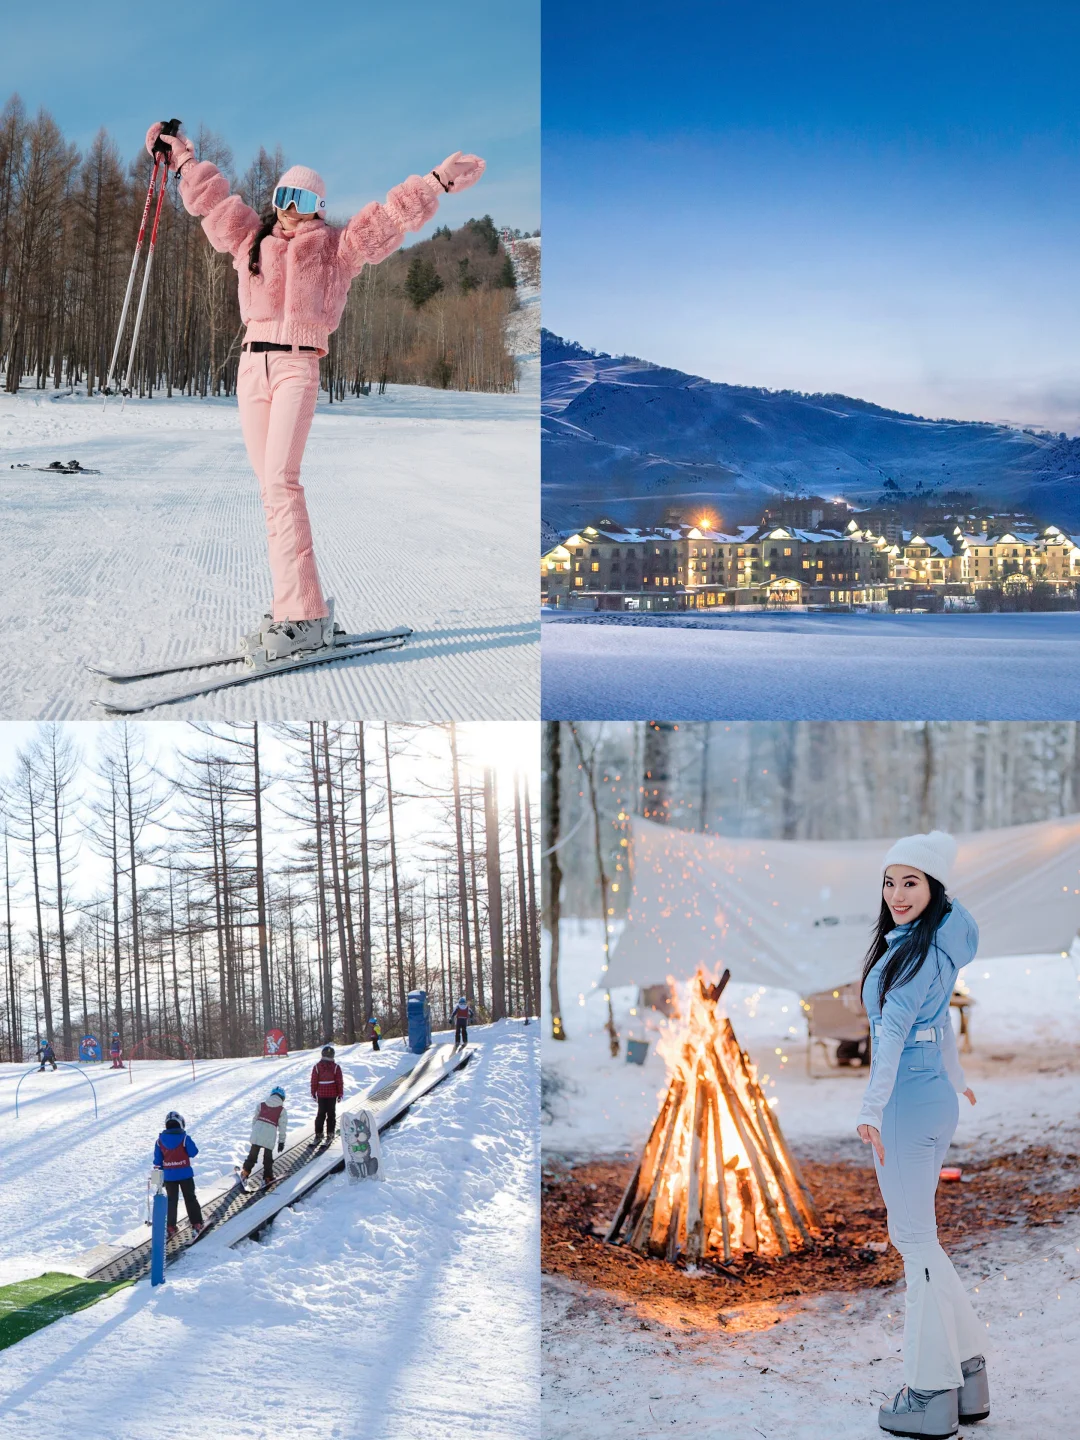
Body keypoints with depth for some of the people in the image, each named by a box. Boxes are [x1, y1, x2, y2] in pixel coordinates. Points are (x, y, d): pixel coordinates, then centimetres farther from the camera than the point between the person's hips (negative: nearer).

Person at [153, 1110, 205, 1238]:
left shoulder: (160, 1140, -2)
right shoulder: (184, 1138, -12)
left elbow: (158, 1160, 2)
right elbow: (193, 1153, -7)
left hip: (168, 1175, 2)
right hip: (185, 1174, -2)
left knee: (171, 1200, 13)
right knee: (190, 1199, 10)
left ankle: (170, 1228, 12)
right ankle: (196, 1224, 12)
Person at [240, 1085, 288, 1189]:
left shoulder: (262, 1104, 10)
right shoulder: (281, 1109, 5)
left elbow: (254, 1118, 14)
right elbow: (282, 1126, 6)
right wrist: (281, 1141, 12)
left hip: (257, 1130, 2)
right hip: (270, 1133, -2)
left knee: (253, 1153, 18)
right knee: (268, 1156, 13)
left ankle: (245, 1172, 21)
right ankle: (267, 1177, 12)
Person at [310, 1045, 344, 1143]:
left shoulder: (317, 1066, -5)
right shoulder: (336, 1067, -9)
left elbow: (314, 1081, -2)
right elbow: (340, 1081, -6)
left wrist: (313, 1093, 7)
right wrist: (340, 1094, 2)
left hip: (321, 1094, 1)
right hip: (332, 1094, -1)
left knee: (321, 1114, 11)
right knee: (331, 1114, 7)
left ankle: (318, 1134, 10)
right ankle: (330, 1134, 5)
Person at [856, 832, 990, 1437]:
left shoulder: (916, 952, -17)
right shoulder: (940, 944, 12)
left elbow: (893, 1031, -25)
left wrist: (872, 1110, -30)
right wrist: (955, 1077, 40)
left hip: (909, 1103, -10)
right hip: (936, 1100, 10)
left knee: (915, 1238, -3)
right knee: (915, 1234, 17)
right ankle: (968, 1369, 21)